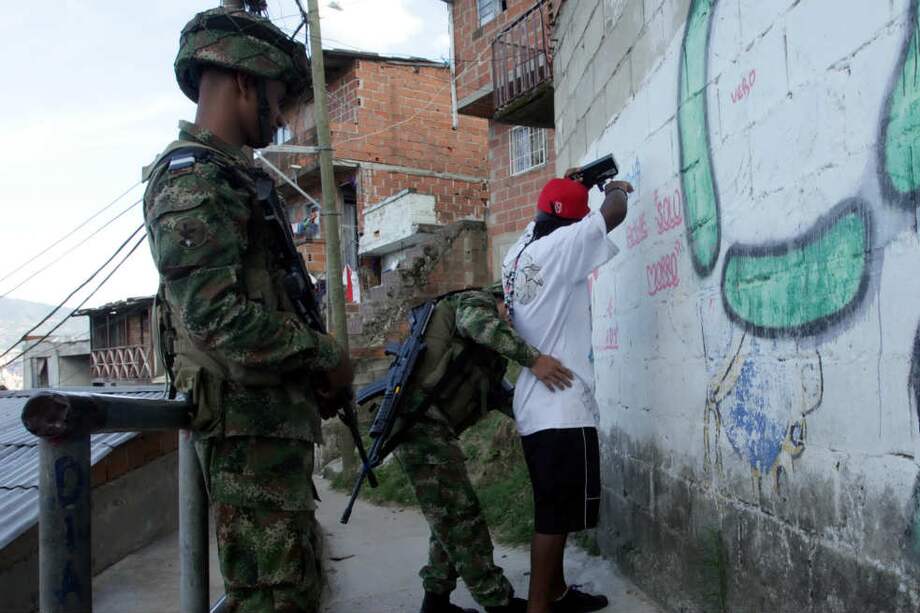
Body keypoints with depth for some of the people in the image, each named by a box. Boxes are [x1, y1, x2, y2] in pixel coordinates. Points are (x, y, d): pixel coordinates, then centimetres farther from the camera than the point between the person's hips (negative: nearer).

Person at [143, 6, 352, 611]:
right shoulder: (193, 177, -13)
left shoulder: (235, 176, 19)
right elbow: (216, 316, -24)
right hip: (249, 423, -10)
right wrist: (325, 355, -13)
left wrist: (316, 373, 10)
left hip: (277, 415, 10)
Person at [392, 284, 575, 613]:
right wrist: (533, 358, -32)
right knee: (461, 516, -5)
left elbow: (496, 393, 26)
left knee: (450, 516, 16)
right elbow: (478, 321, -26)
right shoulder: (476, 301, -1)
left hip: (425, 426, 10)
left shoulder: (484, 351, 29)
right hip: (422, 422, -10)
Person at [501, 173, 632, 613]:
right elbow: (615, 212, -11)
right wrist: (615, 187, 10)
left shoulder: (518, 252, 10)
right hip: (562, 408, -9)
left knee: (553, 509, 18)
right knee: (556, 515, -3)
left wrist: (565, 188, 26)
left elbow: (539, 221, 32)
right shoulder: (558, 248, -13)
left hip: (534, 405, 9)